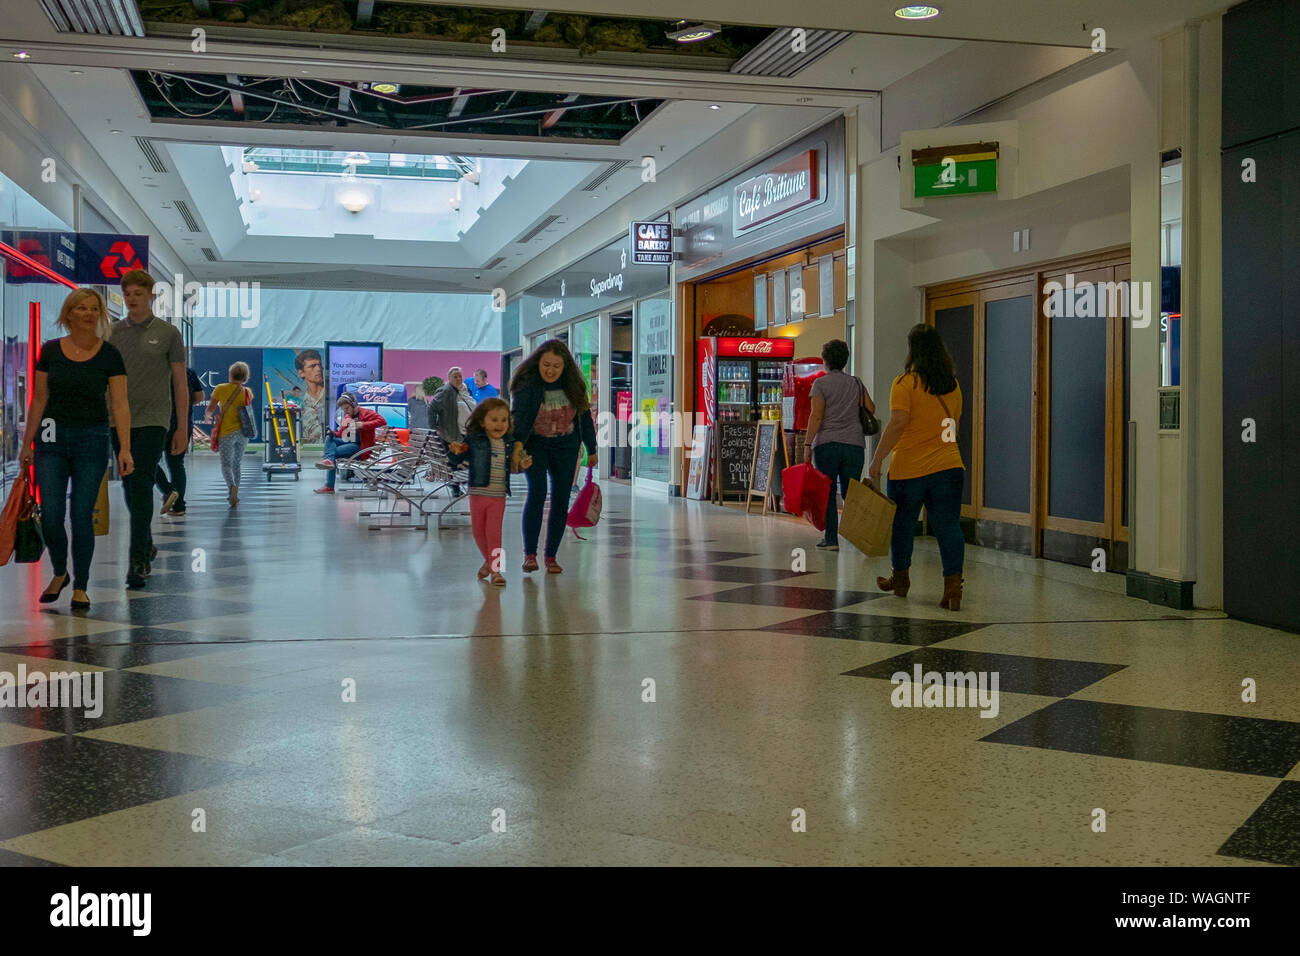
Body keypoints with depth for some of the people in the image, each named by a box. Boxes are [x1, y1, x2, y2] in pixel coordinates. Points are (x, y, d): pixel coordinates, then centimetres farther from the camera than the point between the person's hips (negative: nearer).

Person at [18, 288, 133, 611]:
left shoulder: (109, 355, -2)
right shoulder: (50, 351, 3)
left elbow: (120, 404, -6)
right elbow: (39, 399, 8)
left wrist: (125, 448, -14)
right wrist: (27, 443, 7)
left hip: (91, 439, -2)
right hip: (52, 438, 2)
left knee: (82, 516, -3)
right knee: (50, 516, -3)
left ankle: (80, 586, 12)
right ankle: (59, 573, 24)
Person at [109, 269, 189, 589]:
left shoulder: (168, 333, 1)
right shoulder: (112, 332, 9)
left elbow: (180, 382, 3)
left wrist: (182, 427, 0)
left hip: (152, 421, -4)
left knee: (141, 486, -13)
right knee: (130, 487, 12)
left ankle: (138, 559, -13)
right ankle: (146, 545, 31)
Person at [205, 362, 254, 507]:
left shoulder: (221, 389, -7)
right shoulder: (247, 392, 1)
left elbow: (210, 409, 2)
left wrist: (207, 416, 22)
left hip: (226, 432, -3)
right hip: (243, 432, 3)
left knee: (226, 464, 1)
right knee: (236, 464, 14)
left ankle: (231, 486, -26)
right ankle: (234, 495, 15)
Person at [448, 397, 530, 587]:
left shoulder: (509, 443, 2)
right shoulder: (474, 440, -7)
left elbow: (511, 466, 15)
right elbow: (456, 462, -4)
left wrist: (522, 465, -5)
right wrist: (456, 453, -24)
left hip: (498, 497, 0)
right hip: (478, 493, 0)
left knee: (494, 532, -4)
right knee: (479, 532, 12)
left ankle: (495, 569, 2)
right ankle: (489, 561, 35)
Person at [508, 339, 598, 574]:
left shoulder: (572, 383, -6)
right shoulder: (527, 383, -17)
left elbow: (584, 415, 5)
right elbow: (519, 416, -29)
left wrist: (591, 449, 11)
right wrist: (517, 444, -46)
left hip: (565, 445, 3)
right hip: (535, 444, -3)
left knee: (561, 499, 1)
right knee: (537, 492, -20)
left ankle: (551, 556, 10)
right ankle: (529, 554, -13)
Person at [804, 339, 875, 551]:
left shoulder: (820, 384, -1)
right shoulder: (856, 383, 11)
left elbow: (816, 416, -9)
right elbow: (871, 409, 11)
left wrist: (808, 443, -9)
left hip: (826, 444, -3)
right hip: (854, 444, 3)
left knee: (828, 493, 2)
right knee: (850, 492, 6)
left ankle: (831, 538, 1)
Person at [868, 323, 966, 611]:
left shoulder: (905, 383, -10)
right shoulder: (953, 385, 8)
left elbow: (898, 423, -19)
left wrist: (877, 459, -15)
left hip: (908, 469, -4)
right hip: (949, 467, 4)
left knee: (902, 525, 15)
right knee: (948, 526, 1)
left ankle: (900, 579, 32)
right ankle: (953, 584, -13)